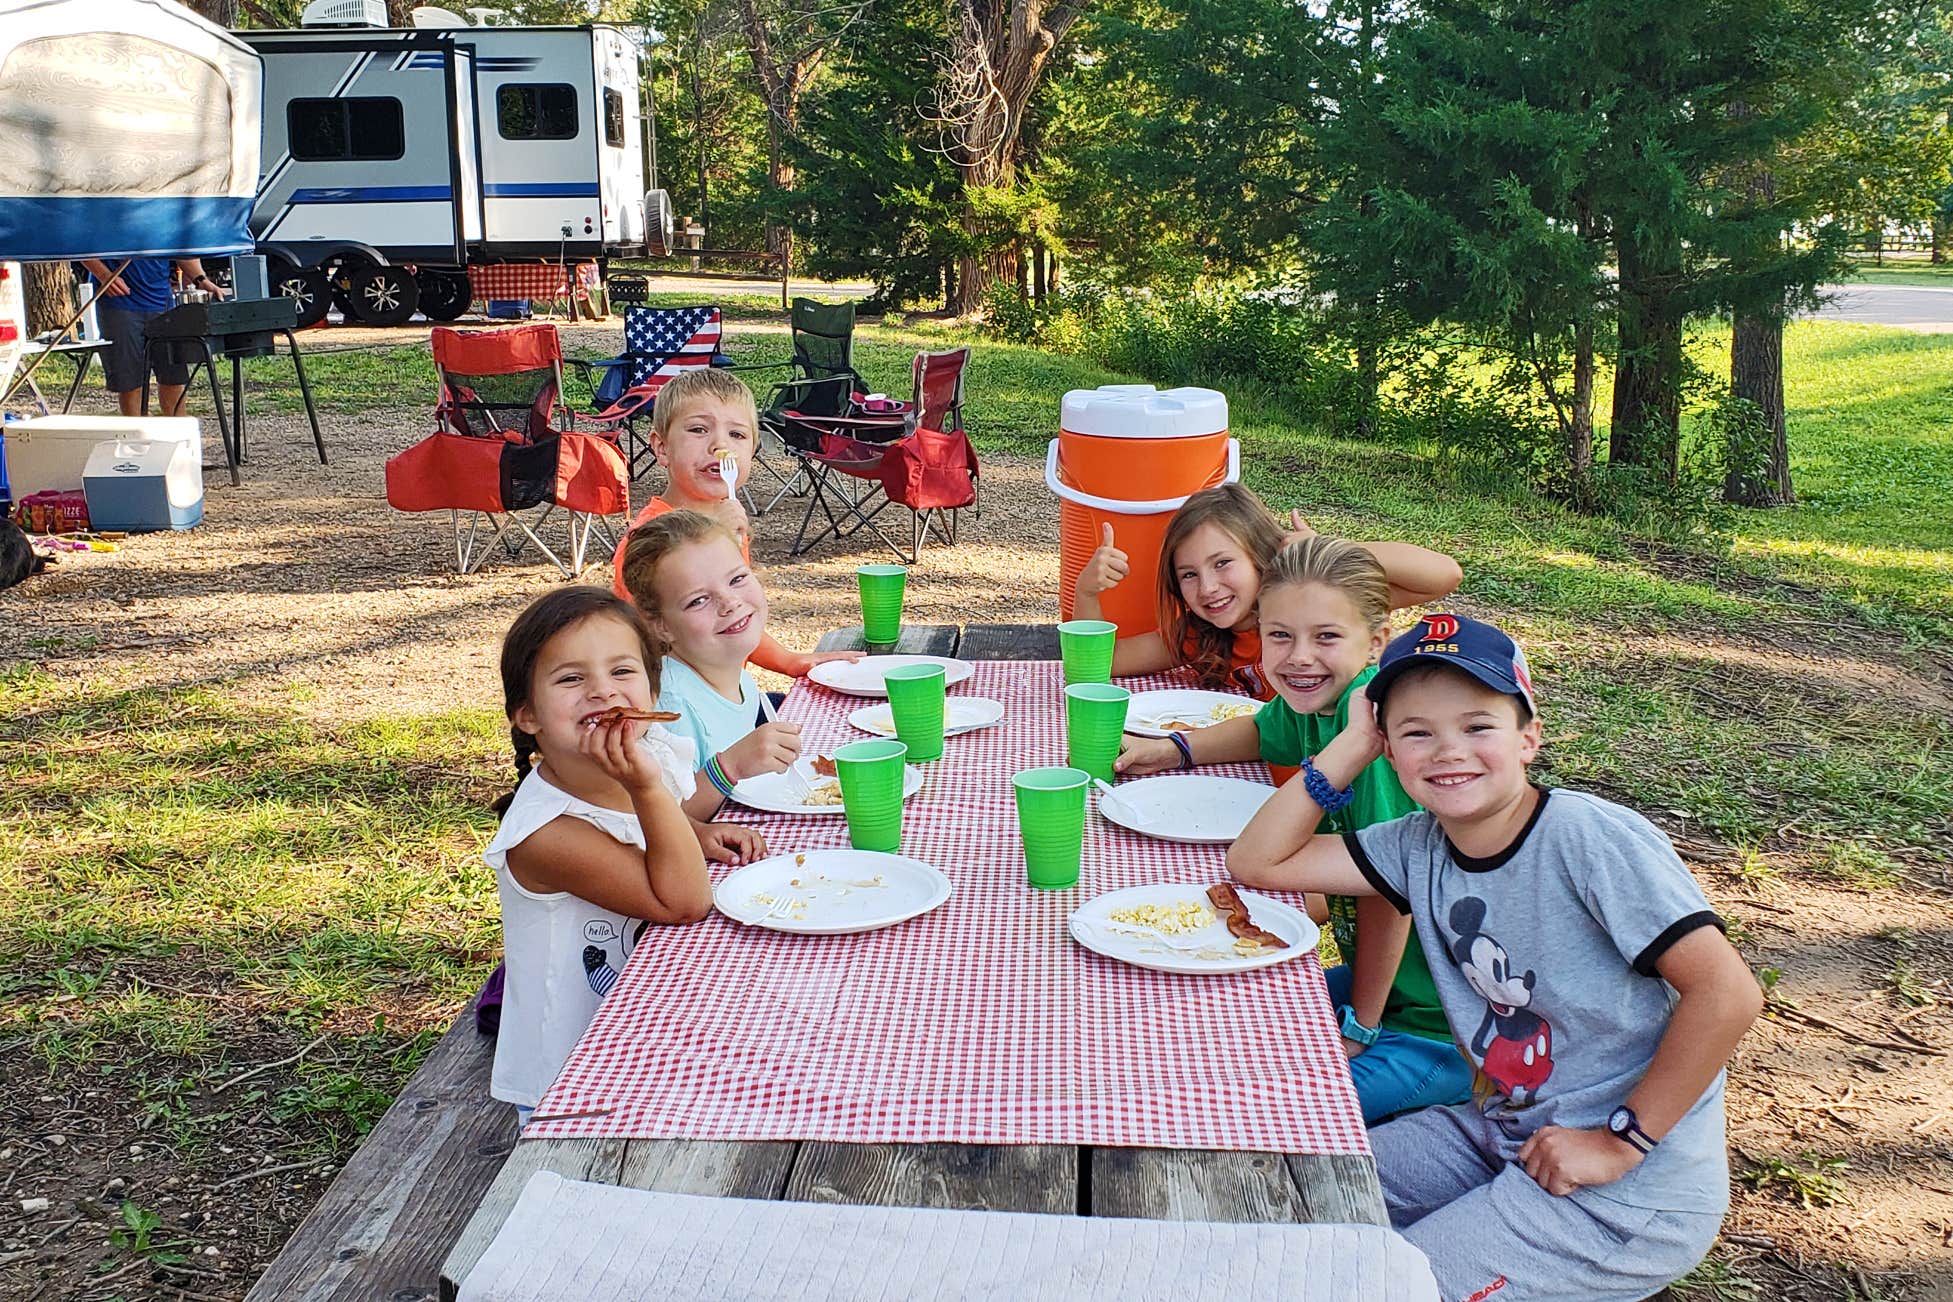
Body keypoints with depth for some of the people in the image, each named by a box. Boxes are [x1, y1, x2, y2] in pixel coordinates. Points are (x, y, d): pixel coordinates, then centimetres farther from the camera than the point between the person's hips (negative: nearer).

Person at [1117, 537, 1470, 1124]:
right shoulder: (1315, 700, 0)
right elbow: (1265, 731, 26)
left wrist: (1359, 1028, -17)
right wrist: (1172, 749, 11)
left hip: (1434, 1026, -9)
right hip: (1373, 983, 9)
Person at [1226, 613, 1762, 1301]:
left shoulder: (1590, 837, -21)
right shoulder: (1420, 846, -1)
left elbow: (1728, 993, -24)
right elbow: (1257, 862, -1)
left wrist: (1621, 1139, -18)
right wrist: (1351, 746, -8)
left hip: (1627, 1196, -7)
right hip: (1503, 1135, 7)